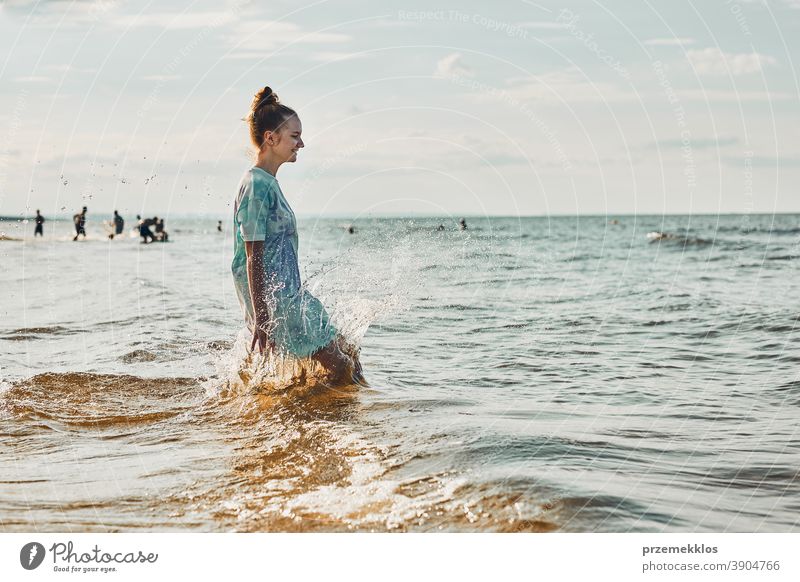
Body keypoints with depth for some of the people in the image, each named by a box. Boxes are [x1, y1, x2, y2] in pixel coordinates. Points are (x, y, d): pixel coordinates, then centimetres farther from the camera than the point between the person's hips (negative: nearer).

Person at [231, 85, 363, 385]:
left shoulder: (268, 183, 13)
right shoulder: (257, 185, -17)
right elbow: (253, 259, -20)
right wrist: (260, 321, -21)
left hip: (291, 296, 10)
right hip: (276, 305, -10)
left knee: (348, 353, 17)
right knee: (341, 366, -4)